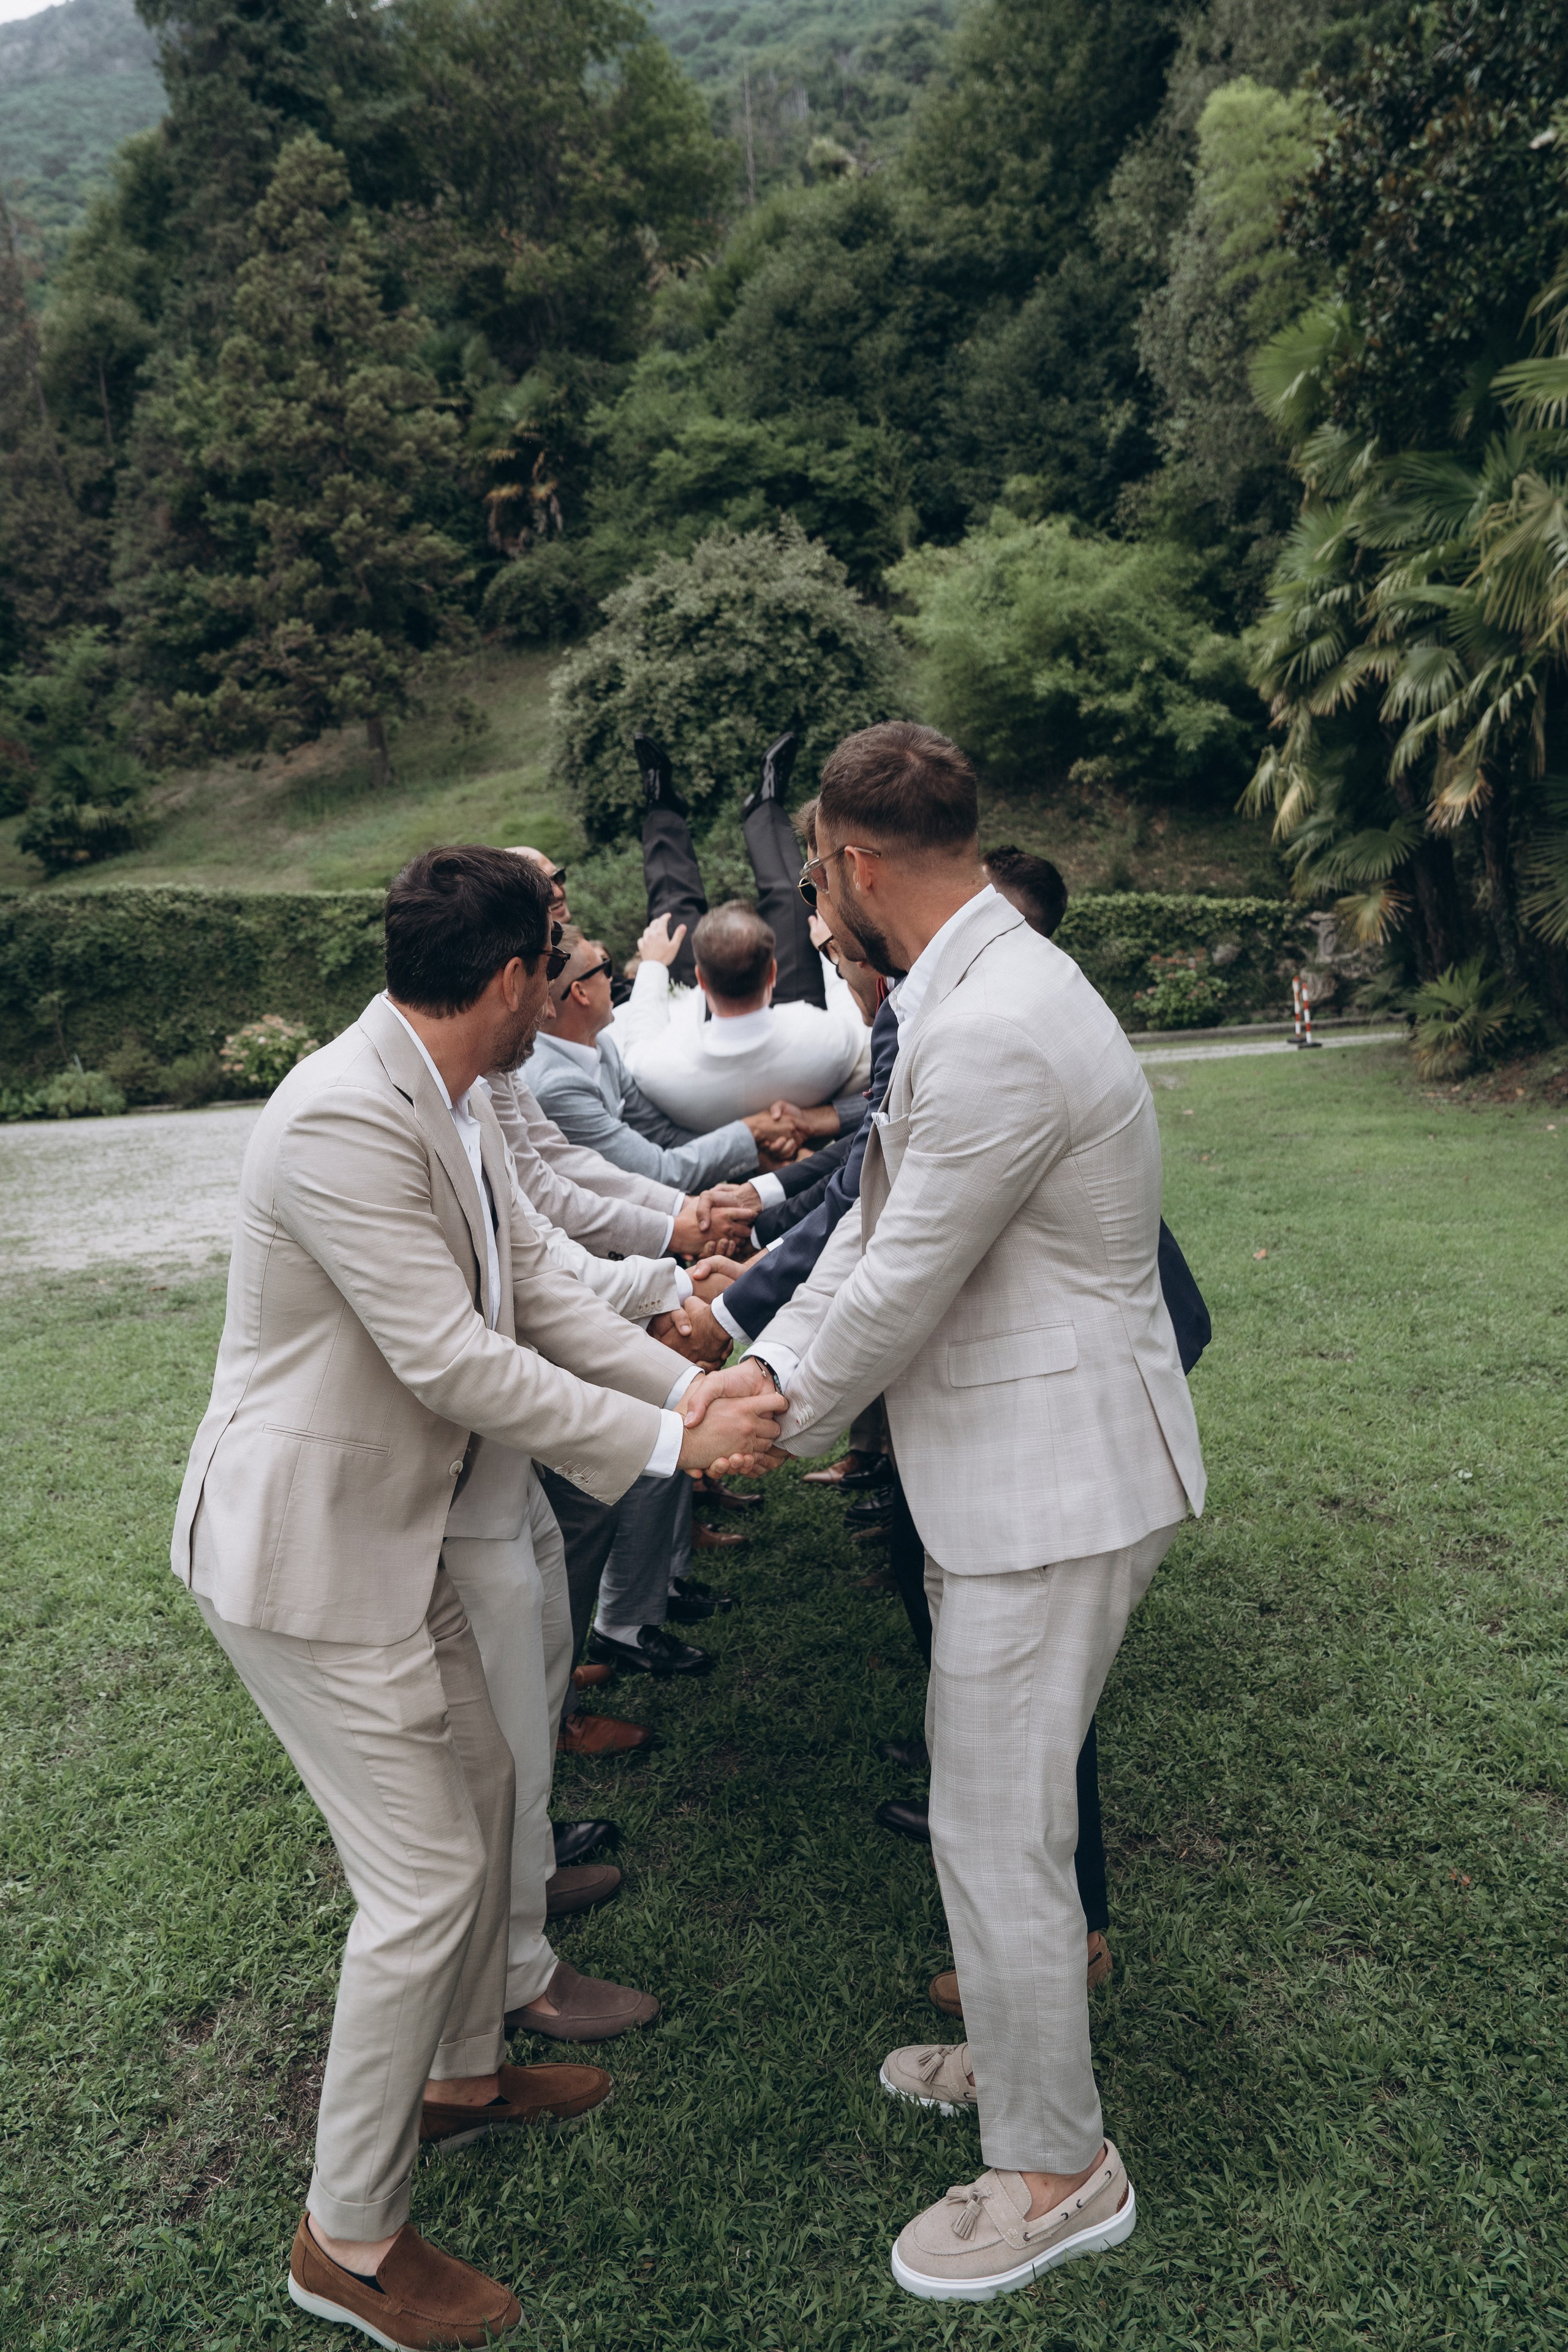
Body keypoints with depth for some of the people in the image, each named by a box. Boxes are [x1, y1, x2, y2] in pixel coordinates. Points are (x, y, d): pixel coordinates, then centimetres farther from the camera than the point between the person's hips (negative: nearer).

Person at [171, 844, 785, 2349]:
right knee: (425, 1882, 1)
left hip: (390, 1531, 10)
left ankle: (461, 2075, 47)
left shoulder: (450, 1105, 3)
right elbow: (453, 1362, -28)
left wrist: (700, 1390, -1)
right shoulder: (344, 1122, -28)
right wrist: (666, 1445, -20)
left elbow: (534, 1298, 7)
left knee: (482, 1786, 23)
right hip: (304, 1554, -10)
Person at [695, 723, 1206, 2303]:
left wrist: (778, 1427, -6)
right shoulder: (966, 996, 9)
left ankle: (1057, 2173, 28)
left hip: (1055, 1488, -10)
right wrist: (768, 1367, 4)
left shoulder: (997, 1036, -26)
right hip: (1011, 1472, 10)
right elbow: (875, 1224, 11)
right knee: (993, 1803, 24)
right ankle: (1019, 2050, 47)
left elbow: (896, 1292, -21)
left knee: (997, 1831, 5)